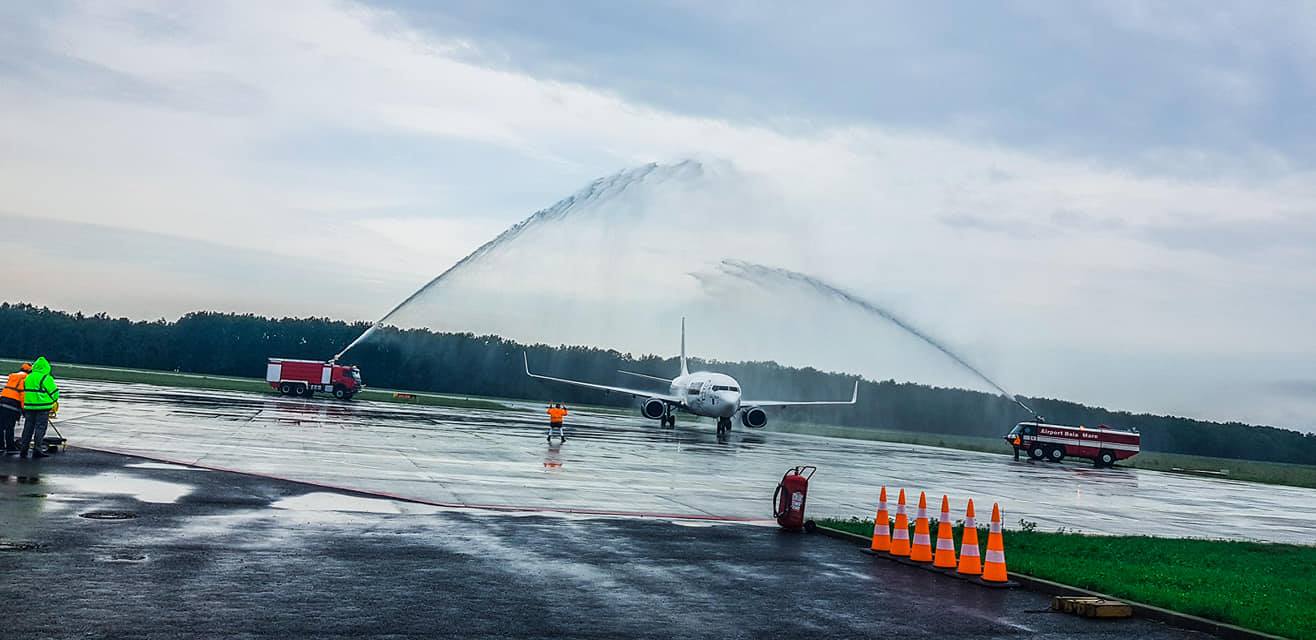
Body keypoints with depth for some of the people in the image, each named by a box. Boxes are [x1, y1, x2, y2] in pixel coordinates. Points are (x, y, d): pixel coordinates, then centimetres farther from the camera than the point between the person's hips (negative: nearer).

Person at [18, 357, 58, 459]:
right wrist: (54, 401, 12)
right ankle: (37, 449, -4)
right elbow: (54, 392, -9)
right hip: (43, 407, -6)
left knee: (28, 428, 12)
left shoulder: (28, 377, 10)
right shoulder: (46, 378, -11)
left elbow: (25, 390, 17)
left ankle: (23, 450, 14)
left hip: (29, 406, 6)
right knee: (40, 428, -1)